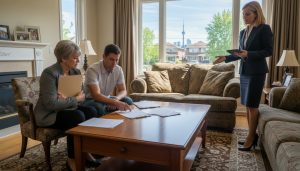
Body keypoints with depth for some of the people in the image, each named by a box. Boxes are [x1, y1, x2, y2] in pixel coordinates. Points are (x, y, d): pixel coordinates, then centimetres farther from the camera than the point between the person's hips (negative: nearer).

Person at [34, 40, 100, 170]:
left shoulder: (75, 72, 2)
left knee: (91, 111, -18)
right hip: (49, 114, -7)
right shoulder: (49, 73, -20)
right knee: (78, 116, -30)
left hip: (68, 109, 7)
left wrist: (68, 99, -19)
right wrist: (75, 99, -20)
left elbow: (81, 95, 2)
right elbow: (51, 104, -27)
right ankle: (72, 160, -14)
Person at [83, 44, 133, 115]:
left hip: (107, 99, 6)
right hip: (91, 100, -5)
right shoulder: (93, 70, -23)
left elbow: (123, 91, -4)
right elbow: (96, 95, -33)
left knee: (128, 101, -18)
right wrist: (116, 103, -45)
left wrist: (115, 99, -27)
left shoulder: (118, 70, -6)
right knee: (99, 108, -38)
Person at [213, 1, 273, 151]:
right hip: (244, 72, 7)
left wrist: (249, 54, -22)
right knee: (247, 105, 8)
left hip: (257, 72, -7)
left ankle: (251, 138, 5)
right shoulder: (243, 32, 15)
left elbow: (268, 51, -10)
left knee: (252, 105, -5)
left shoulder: (264, 29, -4)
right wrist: (225, 58, 6)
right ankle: (252, 135, 17)